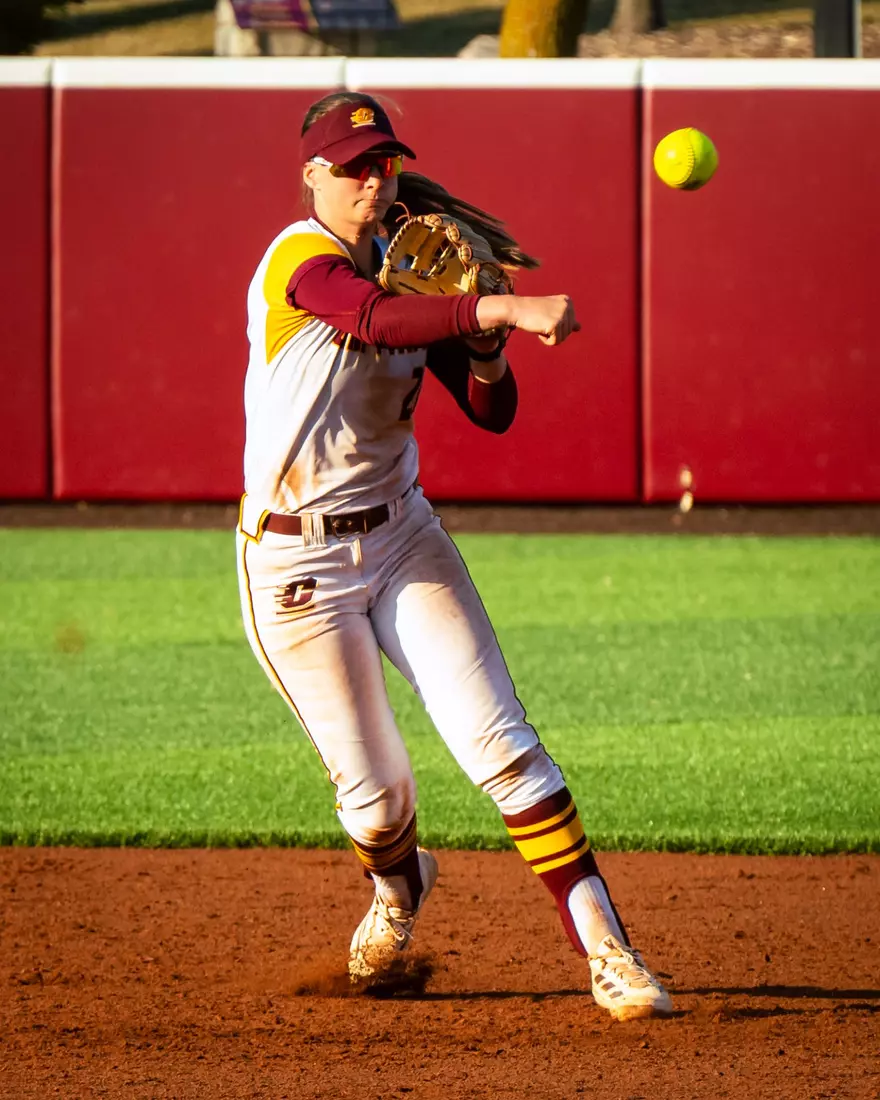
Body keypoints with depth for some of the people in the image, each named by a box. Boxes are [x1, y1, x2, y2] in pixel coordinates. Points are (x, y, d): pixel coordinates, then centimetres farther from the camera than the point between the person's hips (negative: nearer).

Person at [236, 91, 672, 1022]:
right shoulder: (300, 259, -16)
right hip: (297, 562, -5)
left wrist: (486, 351, -18)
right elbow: (373, 320, -39)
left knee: (501, 745, -9)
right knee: (372, 792, 4)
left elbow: (493, 414, 4)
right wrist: (500, 306, -52)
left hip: (403, 539, 5)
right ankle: (397, 888, 41)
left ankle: (607, 954, -10)